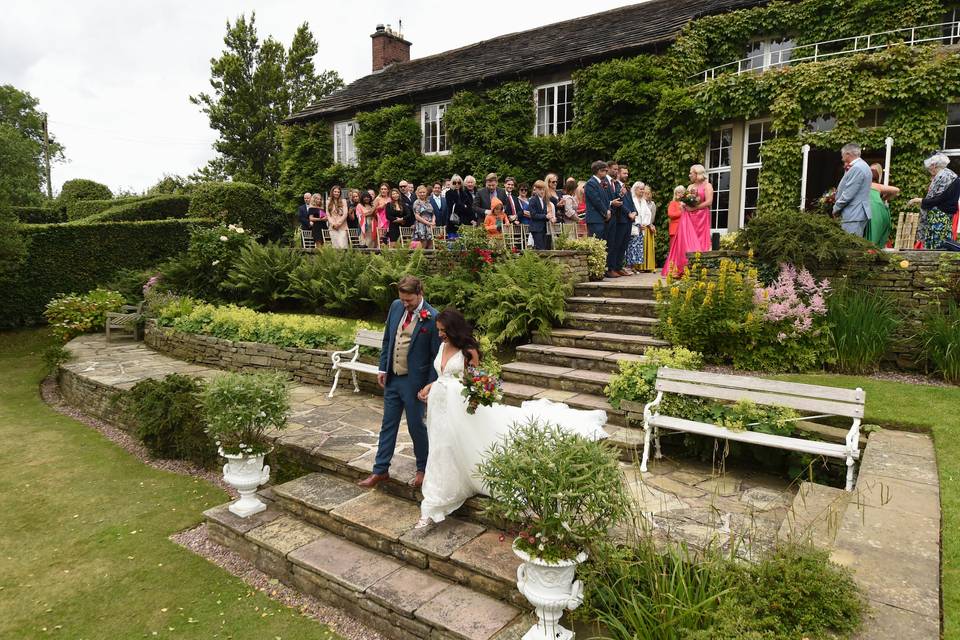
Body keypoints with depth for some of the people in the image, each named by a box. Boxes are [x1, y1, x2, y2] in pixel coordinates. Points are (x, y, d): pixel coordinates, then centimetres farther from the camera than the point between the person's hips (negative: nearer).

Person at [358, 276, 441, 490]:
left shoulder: (432, 318, -17)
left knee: (416, 426, 9)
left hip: (414, 382, -6)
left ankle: (423, 469, 29)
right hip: (392, 378, 6)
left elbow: (436, 356, -13)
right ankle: (380, 470, 25)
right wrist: (383, 368, 8)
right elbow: (387, 339, 11)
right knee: (388, 425, 14)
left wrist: (430, 387, -13)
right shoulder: (396, 306, 1)